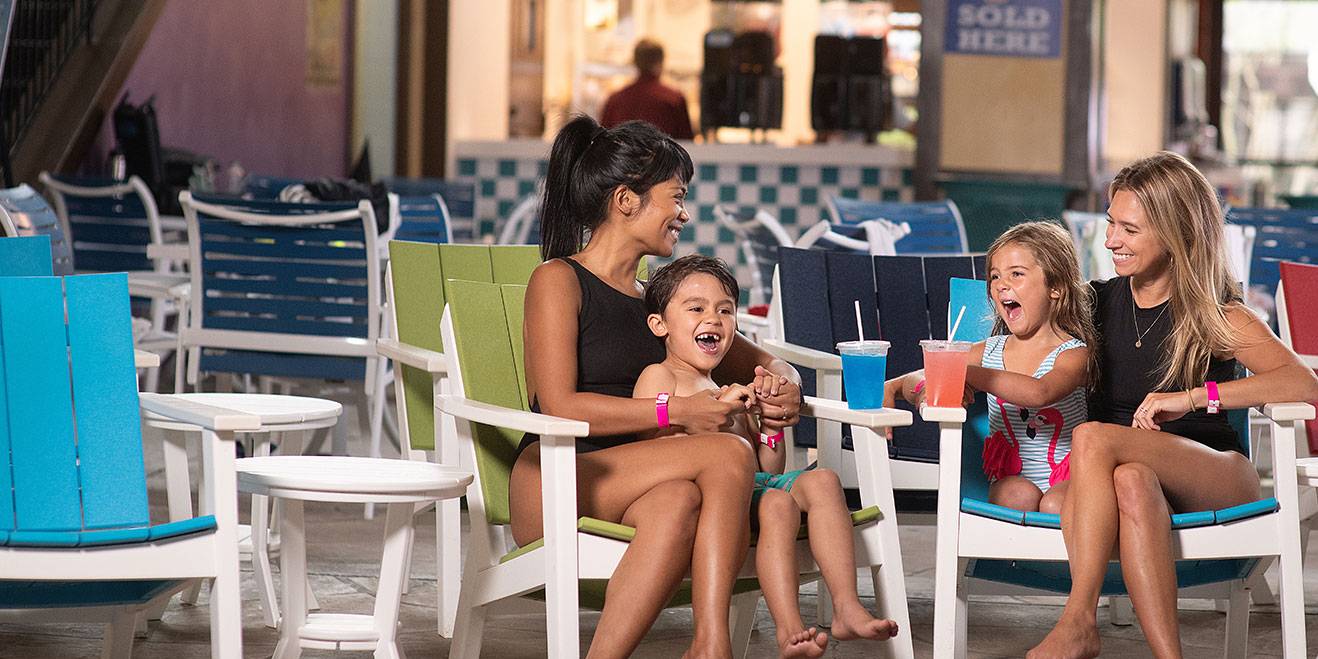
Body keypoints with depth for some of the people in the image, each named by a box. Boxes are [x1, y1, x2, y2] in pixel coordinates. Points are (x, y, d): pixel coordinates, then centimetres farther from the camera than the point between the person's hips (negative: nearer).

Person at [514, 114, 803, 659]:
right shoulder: (559, 281, 3)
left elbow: (761, 362, 32)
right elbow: (559, 406, -9)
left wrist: (785, 386, 7)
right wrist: (676, 411, -13)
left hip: (632, 490, 5)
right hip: (553, 486, -5)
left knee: (679, 501, -34)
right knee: (729, 454, -27)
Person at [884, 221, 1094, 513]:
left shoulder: (1073, 354, -9)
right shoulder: (990, 351, 7)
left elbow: (1039, 393, -33)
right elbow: (920, 378, 16)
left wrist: (967, 374, -37)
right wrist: (891, 387, -9)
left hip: (1064, 478, -3)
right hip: (1010, 477, 3)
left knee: (1055, 506, -34)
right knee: (1018, 496, -31)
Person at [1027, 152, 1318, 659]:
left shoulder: (1217, 318, -1)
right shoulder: (1096, 304, 13)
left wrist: (1193, 397, -25)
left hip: (1216, 477, -3)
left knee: (1093, 439, -32)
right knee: (1131, 480, -37)